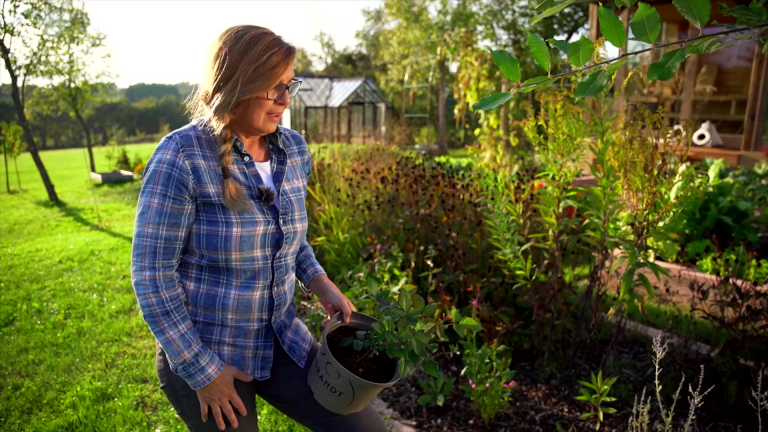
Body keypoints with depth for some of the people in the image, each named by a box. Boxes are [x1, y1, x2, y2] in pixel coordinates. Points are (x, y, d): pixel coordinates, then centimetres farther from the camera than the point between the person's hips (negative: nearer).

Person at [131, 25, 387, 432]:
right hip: (200, 353, -5)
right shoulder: (182, 157, -19)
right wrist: (202, 371, -14)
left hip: (281, 340, 5)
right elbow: (152, 273, -16)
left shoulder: (294, 149, -2)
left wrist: (320, 284, -3)